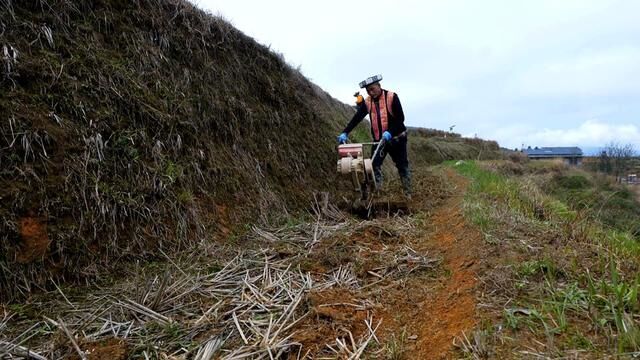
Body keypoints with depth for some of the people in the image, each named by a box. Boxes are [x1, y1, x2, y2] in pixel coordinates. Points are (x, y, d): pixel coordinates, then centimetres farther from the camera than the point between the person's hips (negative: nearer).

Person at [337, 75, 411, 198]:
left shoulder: (391, 97, -14)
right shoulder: (367, 102, -2)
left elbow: (400, 118, -18)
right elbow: (357, 118, -8)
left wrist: (389, 132, -32)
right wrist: (345, 133, -20)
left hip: (396, 138, -3)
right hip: (378, 140, 3)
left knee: (402, 166, 7)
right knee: (374, 165, -6)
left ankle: (408, 193, 20)